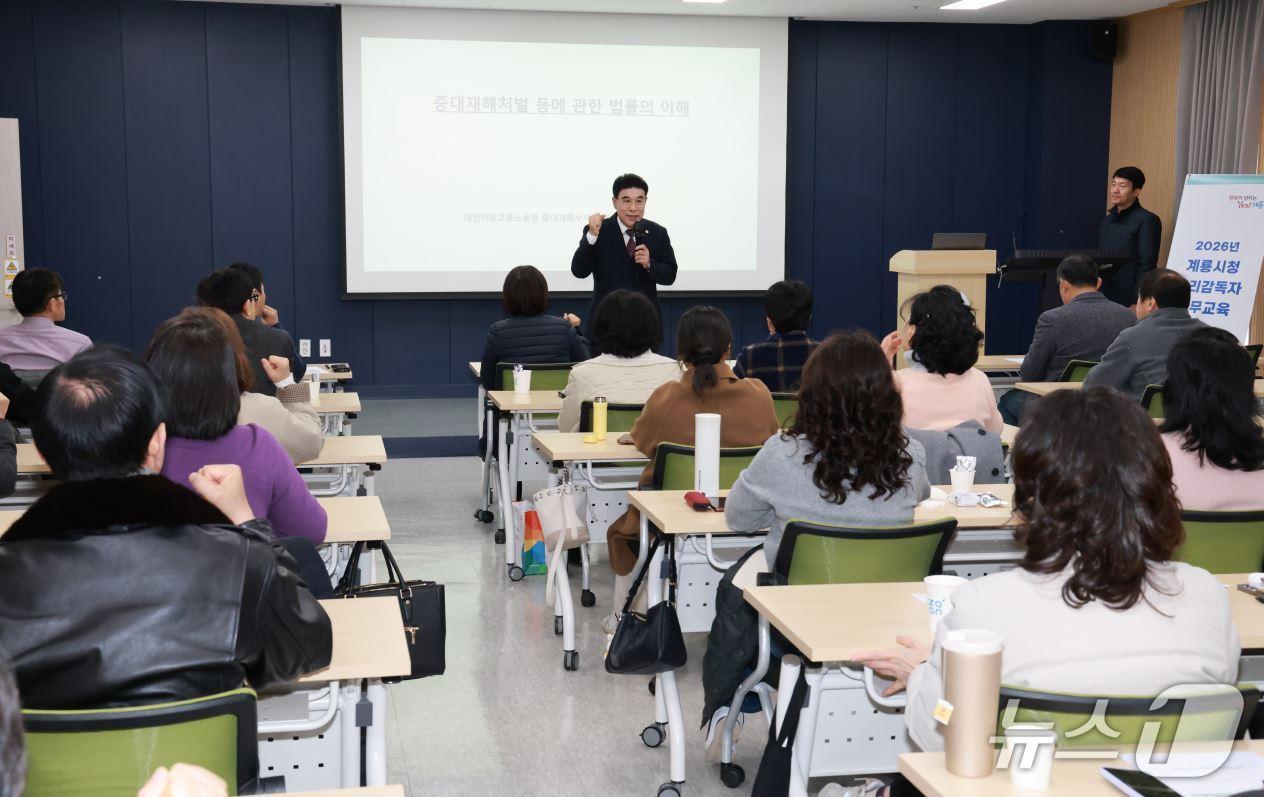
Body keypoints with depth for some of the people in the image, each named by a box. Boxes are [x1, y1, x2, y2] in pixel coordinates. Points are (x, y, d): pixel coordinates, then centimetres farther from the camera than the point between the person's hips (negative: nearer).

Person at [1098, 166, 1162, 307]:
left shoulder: (1147, 221, -7)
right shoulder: (1105, 220, 16)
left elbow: (1147, 267, -12)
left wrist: (1137, 304, -17)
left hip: (1128, 301, -7)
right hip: (1102, 298, 7)